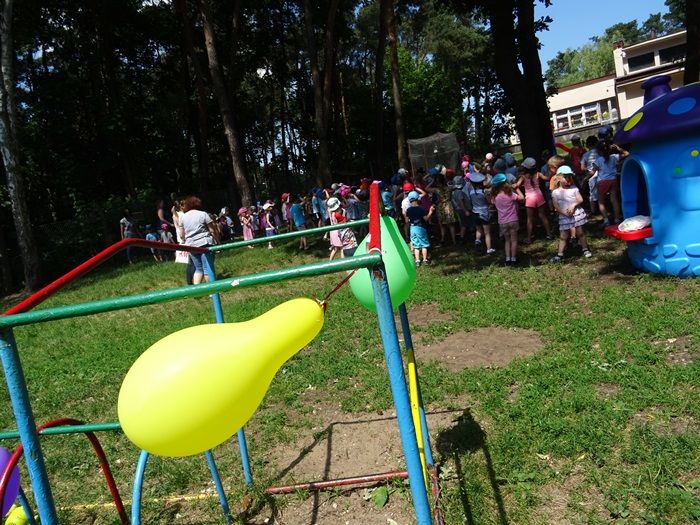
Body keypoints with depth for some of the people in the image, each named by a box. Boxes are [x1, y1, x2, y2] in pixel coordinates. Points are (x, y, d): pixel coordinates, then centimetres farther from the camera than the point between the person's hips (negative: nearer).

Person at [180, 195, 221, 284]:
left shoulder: (182, 217, 9)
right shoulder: (203, 214, -1)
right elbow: (213, 230, -2)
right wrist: (218, 241, 7)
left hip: (191, 245, 4)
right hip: (205, 243, -4)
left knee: (198, 268, 13)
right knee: (208, 268, -2)